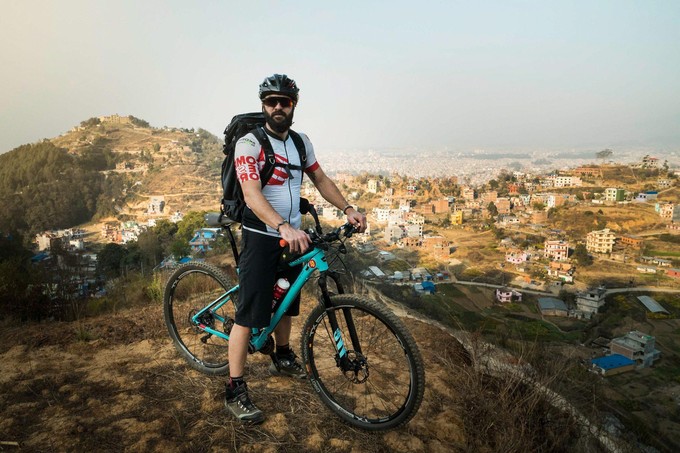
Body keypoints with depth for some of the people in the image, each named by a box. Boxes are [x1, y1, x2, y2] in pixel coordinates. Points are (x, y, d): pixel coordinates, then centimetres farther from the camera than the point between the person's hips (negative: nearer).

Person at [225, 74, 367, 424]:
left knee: (286, 301, 20)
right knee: (249, 313, -5)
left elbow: (320, 179, 14)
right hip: (261, 237, -6)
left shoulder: (301, 142, 7)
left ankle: (282, 358, 43)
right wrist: (284, 228, -41)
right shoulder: (249, 143, -14)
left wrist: (347, 209, 0)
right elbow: (252, 196, -26)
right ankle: (235, 391, 5)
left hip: (294, 235, 7)